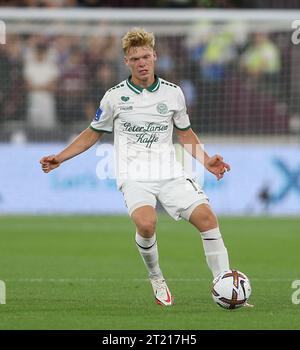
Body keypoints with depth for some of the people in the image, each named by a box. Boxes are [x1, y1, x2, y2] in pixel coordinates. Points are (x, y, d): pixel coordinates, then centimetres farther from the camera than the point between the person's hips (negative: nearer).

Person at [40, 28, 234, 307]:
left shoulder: (173, 93, 8)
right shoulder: (114, 96, 4)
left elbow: (185, 133, 22)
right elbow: (93, 134, 17)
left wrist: (206, 160, 8)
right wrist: (59, 157, 10)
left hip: (169, 173, 2)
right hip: (133, 176, -2)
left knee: (206, 216, -18)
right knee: (146, 223, -32)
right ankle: (156, 280, -5)